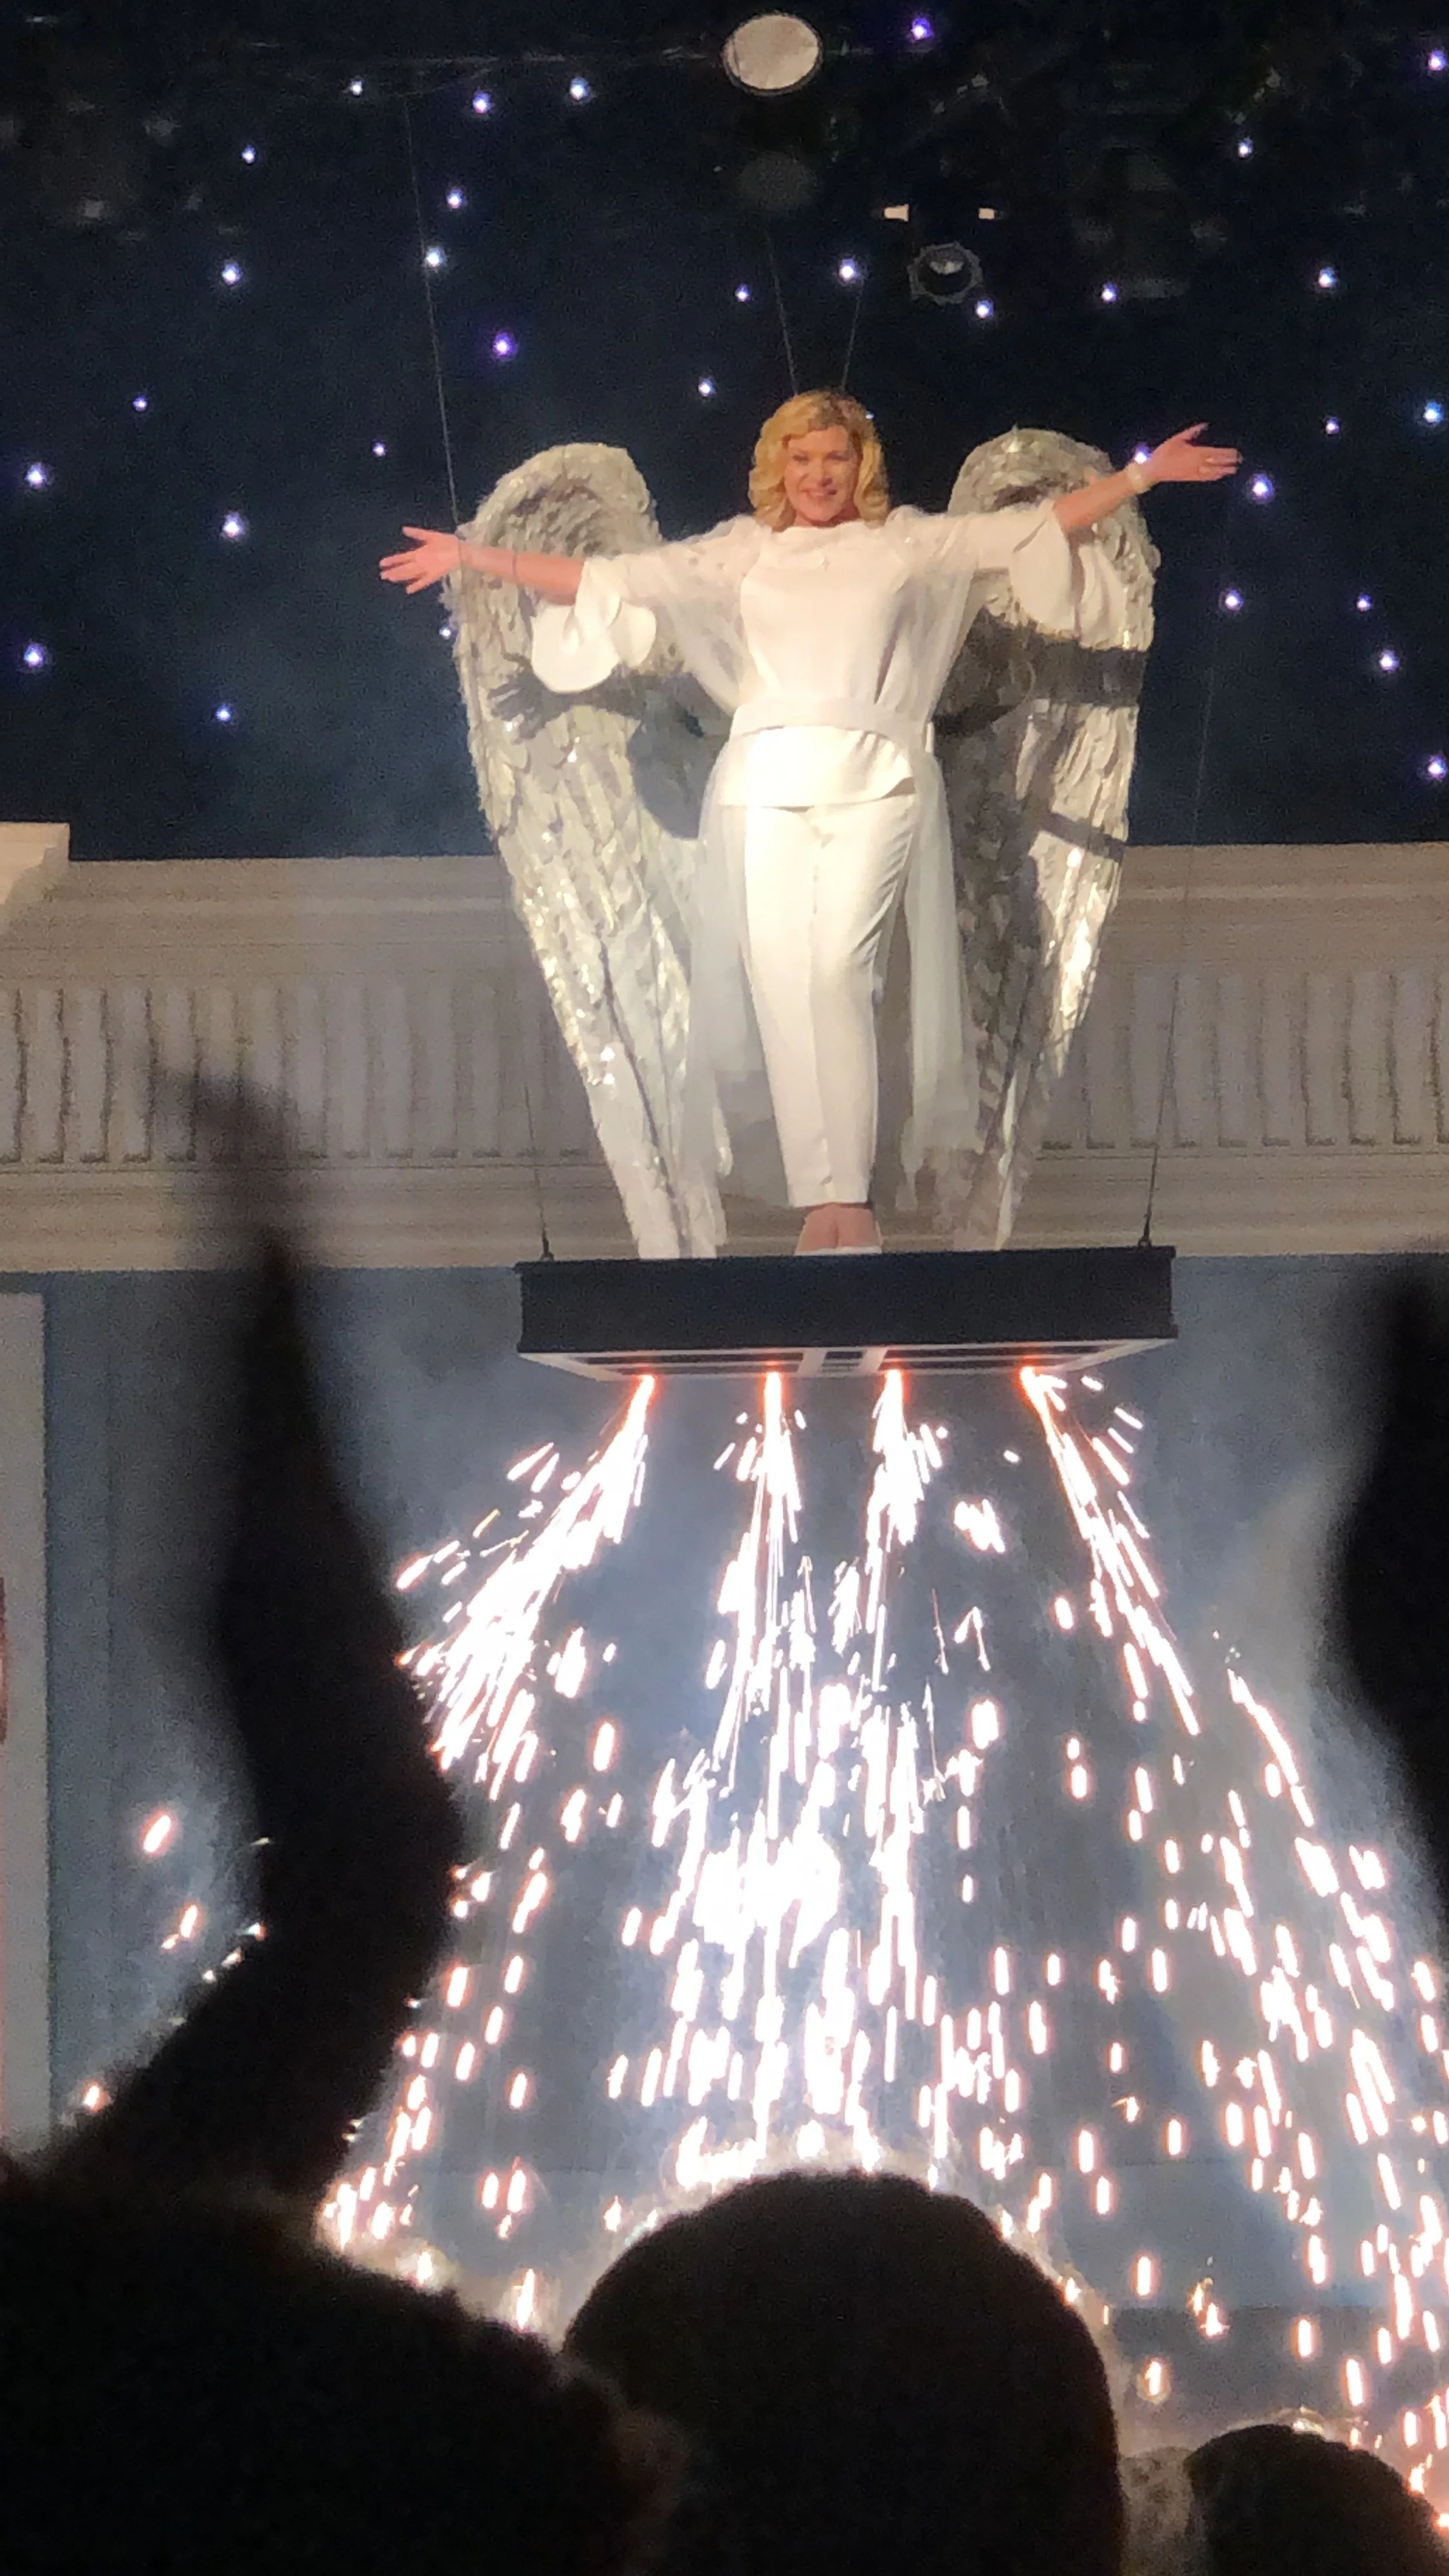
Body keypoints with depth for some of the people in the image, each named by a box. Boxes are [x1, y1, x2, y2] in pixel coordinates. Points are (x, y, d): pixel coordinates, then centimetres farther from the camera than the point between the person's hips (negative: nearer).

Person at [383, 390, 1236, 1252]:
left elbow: (1036, 529, 13)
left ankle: (851, 1194, -17)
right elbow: (610, 580, 14)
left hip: (876, 783, -2)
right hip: (768, 784, 2)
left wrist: (1146, 474, 8)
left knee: (839, 970, -16)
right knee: (778, 979, -8)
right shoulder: (741, 555, 16)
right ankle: (820, 1197, -7)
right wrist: (475, 559, 10)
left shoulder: (910, 544, 13)